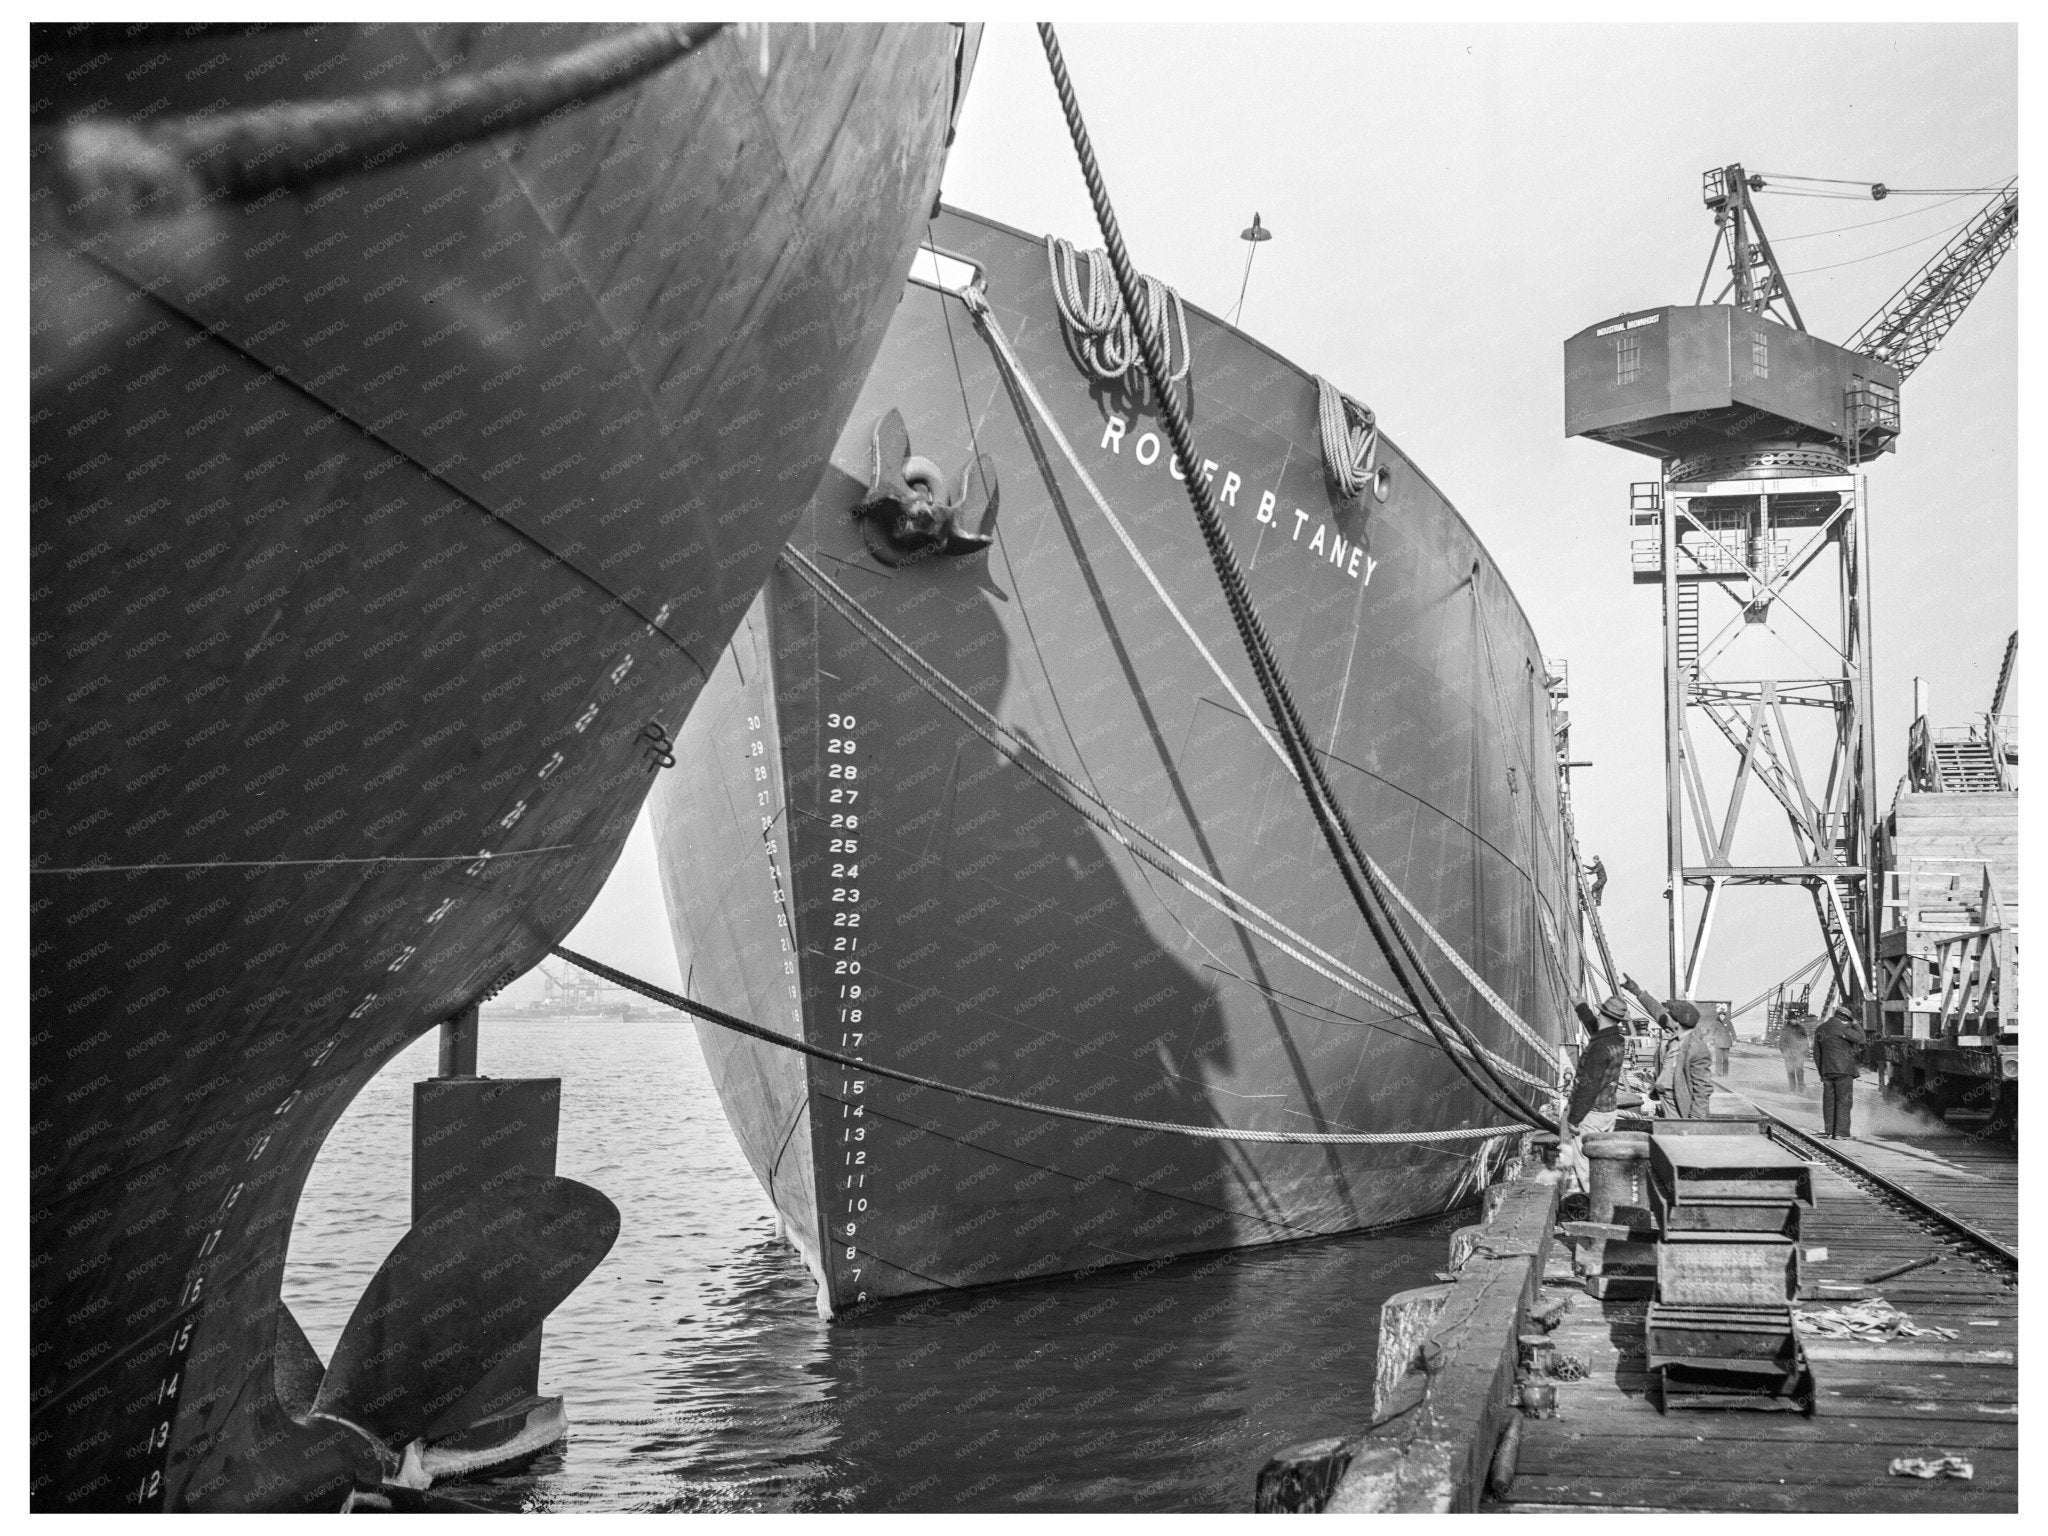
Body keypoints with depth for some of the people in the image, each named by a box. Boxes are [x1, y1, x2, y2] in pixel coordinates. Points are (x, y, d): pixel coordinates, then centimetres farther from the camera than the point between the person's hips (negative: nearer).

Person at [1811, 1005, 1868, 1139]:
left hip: (1827, 1071, 7)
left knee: (1829, 1101, 9)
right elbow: (1859, 1038, -11)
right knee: (1844, 1101, -4)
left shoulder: (1819, 1030, 15)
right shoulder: (1840, 1027, -9)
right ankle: (1841, 1133, -8)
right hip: (1843, 1069, -7)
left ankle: (1829, 1131, 9)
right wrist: (1856, 1024, 5)